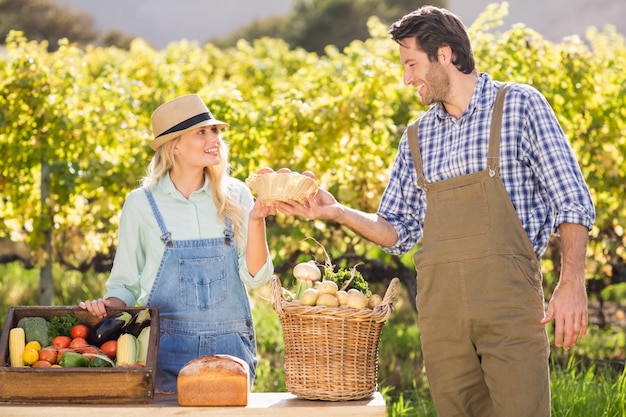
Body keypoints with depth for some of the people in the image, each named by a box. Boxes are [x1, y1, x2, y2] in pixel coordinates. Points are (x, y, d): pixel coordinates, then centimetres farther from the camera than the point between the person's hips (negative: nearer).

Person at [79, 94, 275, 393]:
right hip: (167, 349, -1)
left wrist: (256, 220, -13)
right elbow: (125, 285, 8)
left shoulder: (234, 196, 4)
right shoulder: (141, 203, 1)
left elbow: (255, 277, -1)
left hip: (230, 346, 2)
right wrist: (106, 305, -13)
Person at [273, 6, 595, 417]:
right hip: (440, 304, 5)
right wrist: (336, 211, 5)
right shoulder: (417, 137, 16)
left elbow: (573, 202, -2)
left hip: (509, 297, -4)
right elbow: (398, 230, 20)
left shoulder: (519, 105, 2)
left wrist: (571, 284, -12)